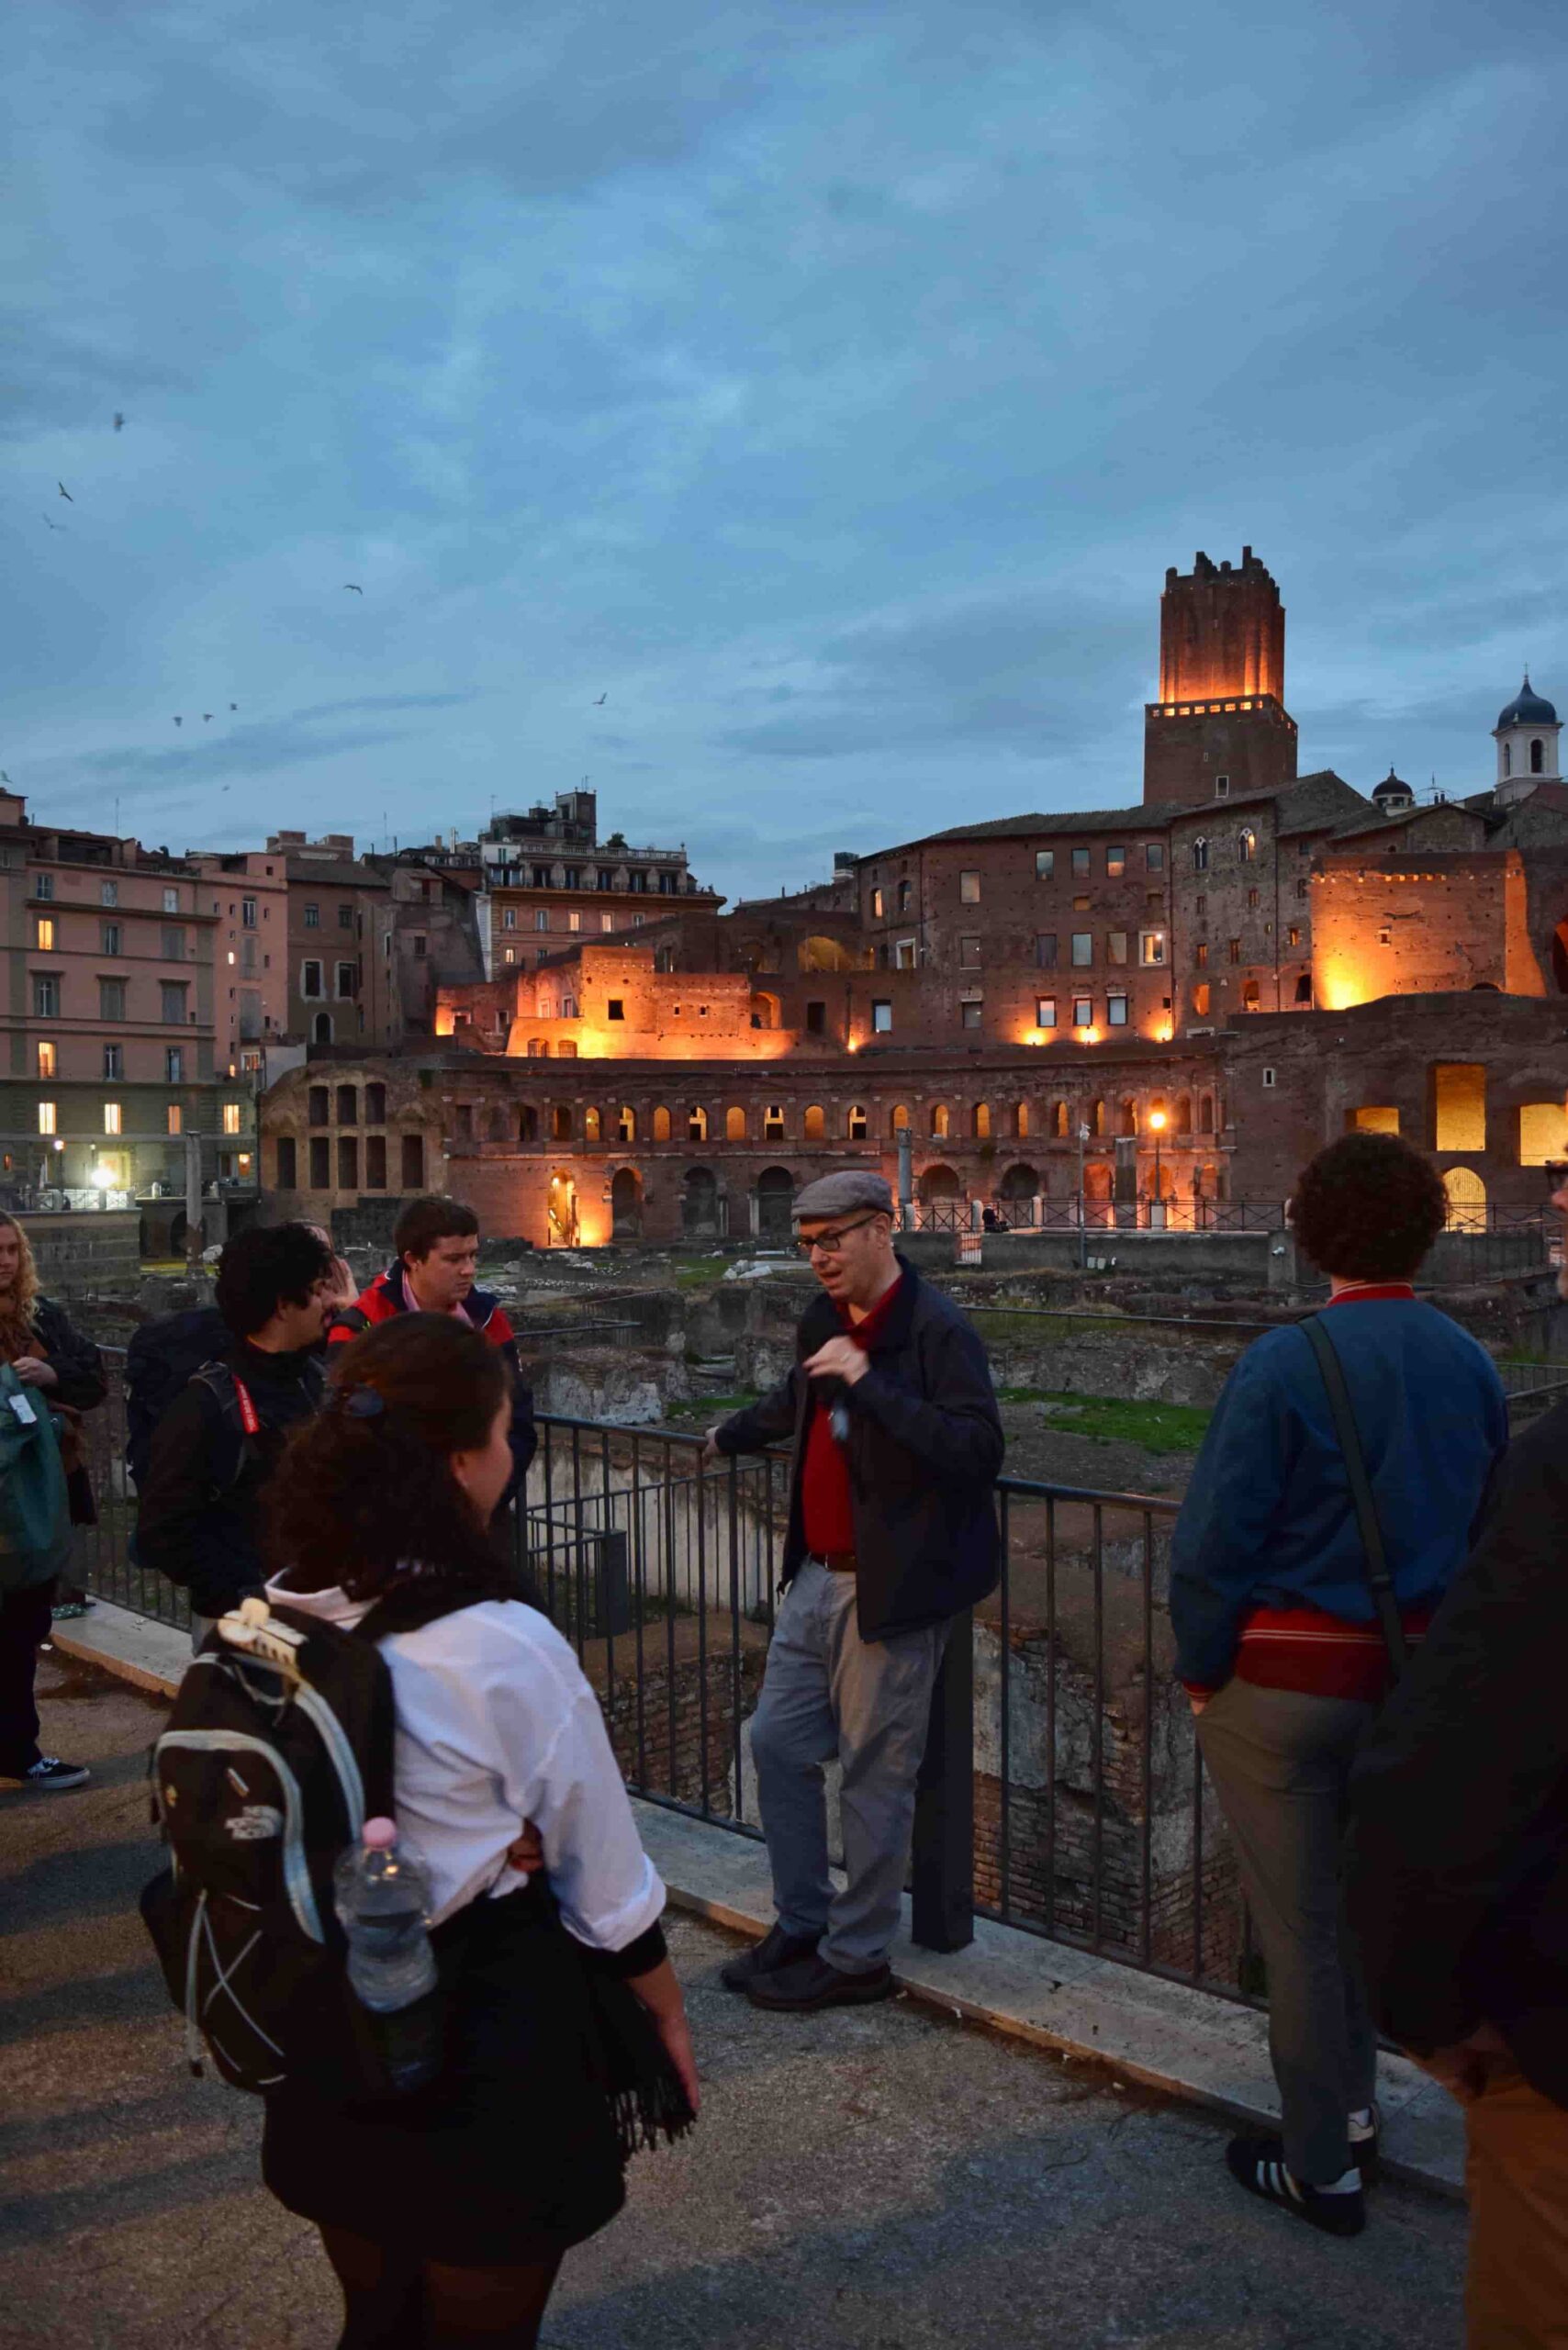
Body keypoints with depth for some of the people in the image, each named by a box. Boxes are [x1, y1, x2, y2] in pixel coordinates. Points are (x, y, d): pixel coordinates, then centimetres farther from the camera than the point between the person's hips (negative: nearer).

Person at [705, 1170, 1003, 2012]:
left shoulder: (937, 1330, -16)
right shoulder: (823, 1320, 8)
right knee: (778, 1744, 14)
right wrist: (732, 1434, 48)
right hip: (817, 1576, 8)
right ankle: (801, 1926, 30)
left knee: (874, 1774, 3)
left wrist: (872, 1384, -31)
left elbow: (978, 1452, -27)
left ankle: (856, 1957, 20)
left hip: (890, 1587, -8)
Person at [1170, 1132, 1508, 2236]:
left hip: (1282, 1681, -5)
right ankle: (1354, 2112, 37)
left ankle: (1323, 2169, 22)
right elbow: (1488, 1534, 8)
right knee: (1357, 1898, 23)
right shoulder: (1471, 1365, -1)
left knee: (1301, 1923, 8)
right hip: (1409, 1678, 6)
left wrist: (1201, 1672, -5)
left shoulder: (1283, 1365, -19)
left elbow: (1213, 1543, -19)